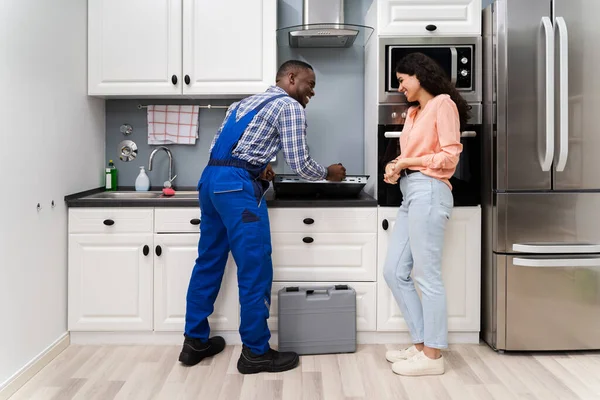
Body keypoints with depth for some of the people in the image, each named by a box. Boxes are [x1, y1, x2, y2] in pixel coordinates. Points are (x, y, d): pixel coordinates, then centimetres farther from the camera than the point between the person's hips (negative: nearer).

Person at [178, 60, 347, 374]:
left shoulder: (247, 101, 25)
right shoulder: (290, 107, 0)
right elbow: (299, 164, -5)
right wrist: (329, 173, 12)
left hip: (210, 178, 9)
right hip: (237, 185, -9)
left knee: (209, 261, 15)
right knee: (255, 268, -2)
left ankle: (195, 341, 24)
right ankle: (255, 352, 7)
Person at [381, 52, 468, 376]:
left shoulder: (443, 104, -2)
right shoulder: (414, 112, 22)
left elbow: (449, 156, -10)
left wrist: (407, 161, -6)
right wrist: (397, 168, 2)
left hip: (428, 192, -9)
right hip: (410, 193, 9)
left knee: (427, 277, -5)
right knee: (394, 272, 8)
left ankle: (433, 356, 6)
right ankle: (421, 344, 17)